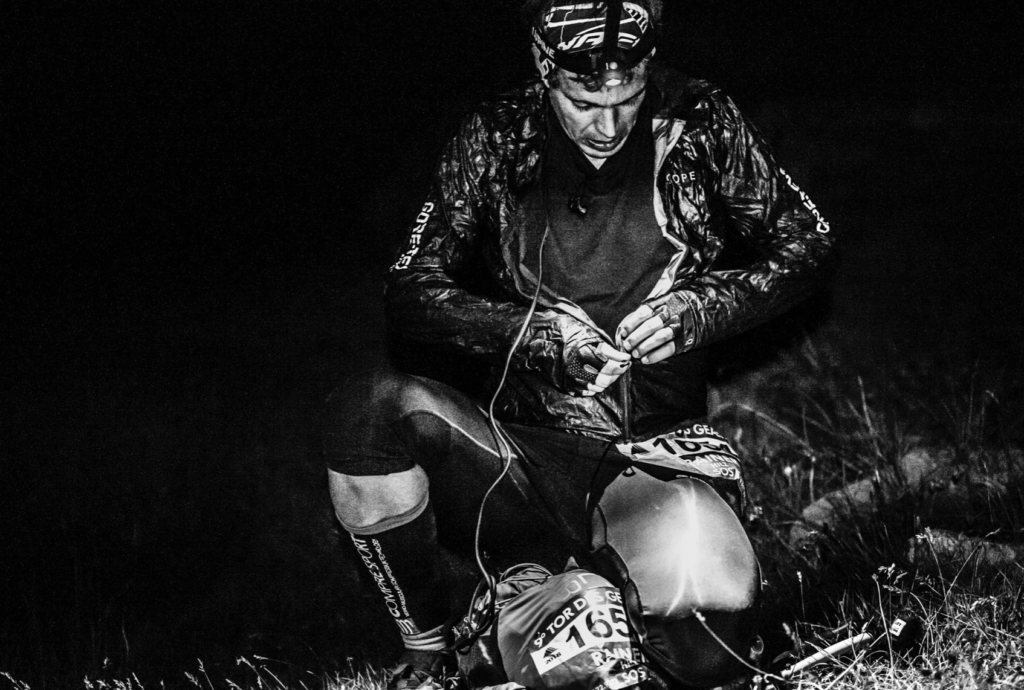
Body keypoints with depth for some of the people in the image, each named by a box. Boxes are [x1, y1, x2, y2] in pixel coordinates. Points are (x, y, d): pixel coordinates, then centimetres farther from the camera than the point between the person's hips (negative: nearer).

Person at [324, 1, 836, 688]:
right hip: (523, 446, 1)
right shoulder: (495, 140, 0)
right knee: (370, 408, -30)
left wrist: (700, 307, -12)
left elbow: (808, 244, 5)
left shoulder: (700, 125, -1)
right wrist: (532, 330, -18)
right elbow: (412, 292, -1)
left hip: (656, 454, -1)